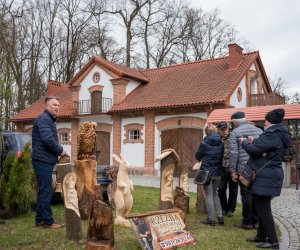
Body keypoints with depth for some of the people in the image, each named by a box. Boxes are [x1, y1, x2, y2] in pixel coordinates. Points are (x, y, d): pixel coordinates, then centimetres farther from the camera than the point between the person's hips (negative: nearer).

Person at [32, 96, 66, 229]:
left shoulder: (49, 119, 20)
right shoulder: (44, 118, -13)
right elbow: (47, 139, -25)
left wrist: (58, 151, 8)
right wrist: (60, 150, -12)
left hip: (45, 160, 10)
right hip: (43, 159, -10)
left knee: (43, 190, 14)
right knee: (46, 191, -5)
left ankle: (39, 219, 22)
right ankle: (48, 221, 1)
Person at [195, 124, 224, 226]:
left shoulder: (204, 143, -12)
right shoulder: (221, 143, 0)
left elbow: (197, 156, -1)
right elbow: (223, 156, 9)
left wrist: (202, 158, 20)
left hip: (207, 172, -5)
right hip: (218, 172, 5)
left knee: (209, 195, 5)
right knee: (215, 193, 20)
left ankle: (211, 219, 8)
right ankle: (220, 216, 15)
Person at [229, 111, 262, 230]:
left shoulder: (235, 132, -4)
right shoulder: (259, 130, 9)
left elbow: (233, 153, -10)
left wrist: (233, 171, -5)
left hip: (243, 169, -4)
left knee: (246, 195, 3)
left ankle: (247, 222, 11)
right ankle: (256, 221, 20)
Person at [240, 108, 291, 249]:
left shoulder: (272, 134, -19)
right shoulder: (281, 135, 14)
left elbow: (253, 149, -19)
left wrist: (245, 142, 0)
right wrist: (254, 141, 11)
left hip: (265, 177, -10)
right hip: (270, 175, 10)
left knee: (263, 209, -3)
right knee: (263, 207, 18)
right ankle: (262, 236, 30)